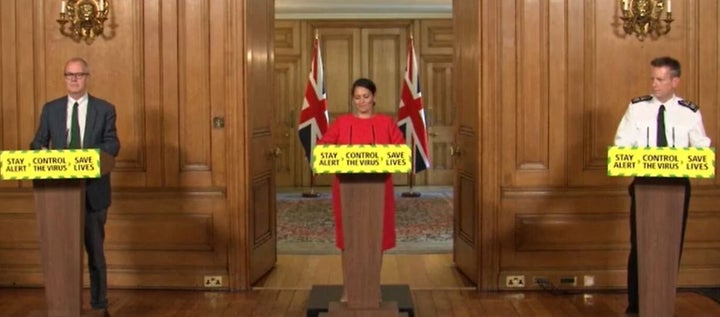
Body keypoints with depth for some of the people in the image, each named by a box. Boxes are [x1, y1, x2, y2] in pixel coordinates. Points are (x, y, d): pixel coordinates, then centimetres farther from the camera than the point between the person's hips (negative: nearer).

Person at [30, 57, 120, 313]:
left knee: (95, 249, 7)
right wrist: (41, 151, -16)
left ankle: (99, 305, 16)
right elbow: (38, 142, 8)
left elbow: (113, 144, -4)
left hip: (93, 189, -1)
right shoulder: (51, 109, 9)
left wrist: (89, 154, -23)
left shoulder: (104, 109, 3)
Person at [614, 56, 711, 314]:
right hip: (644, 183, -1)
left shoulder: (690, 113, 1)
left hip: (677, 185, 1)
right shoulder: (637, 108, 0)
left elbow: (702, 148, 2)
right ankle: (634, 305, 11)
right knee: (639, 245, 1)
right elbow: (622, 144, -2)